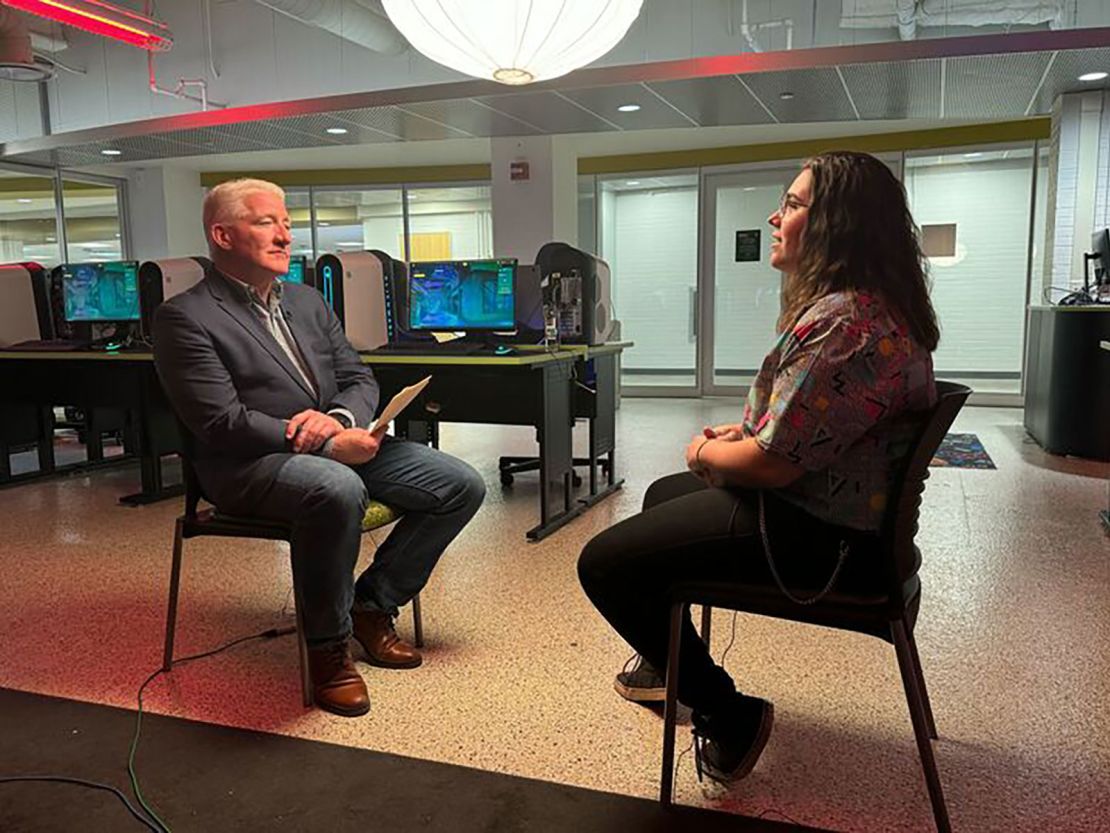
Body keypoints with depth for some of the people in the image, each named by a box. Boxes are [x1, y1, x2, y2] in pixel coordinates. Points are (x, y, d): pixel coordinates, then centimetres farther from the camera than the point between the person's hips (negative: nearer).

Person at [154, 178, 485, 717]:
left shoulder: (307, 301, 17)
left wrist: (338, 418, -12)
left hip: (342, 442, 7)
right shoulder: (185, 318, -5)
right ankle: (328, 645, -16)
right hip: (249, 465, -7)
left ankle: (372, 603, 8)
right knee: (339, 489, -40)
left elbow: (360, 379, 13)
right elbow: (223, 423, -15)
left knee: (461, 485, -6)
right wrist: (330, 446, -22)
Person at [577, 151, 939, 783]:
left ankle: (728, 716, 5)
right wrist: (742, 429, 4)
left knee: (603, 564, -10)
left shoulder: (838, 323, -28)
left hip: (817, 533, -11)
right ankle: (668, 664, 45)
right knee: (663, 494, 30)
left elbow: (773, 463, -29)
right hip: (841, 501, 11)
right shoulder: (876, 305, 8)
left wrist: (707, 453, -9)